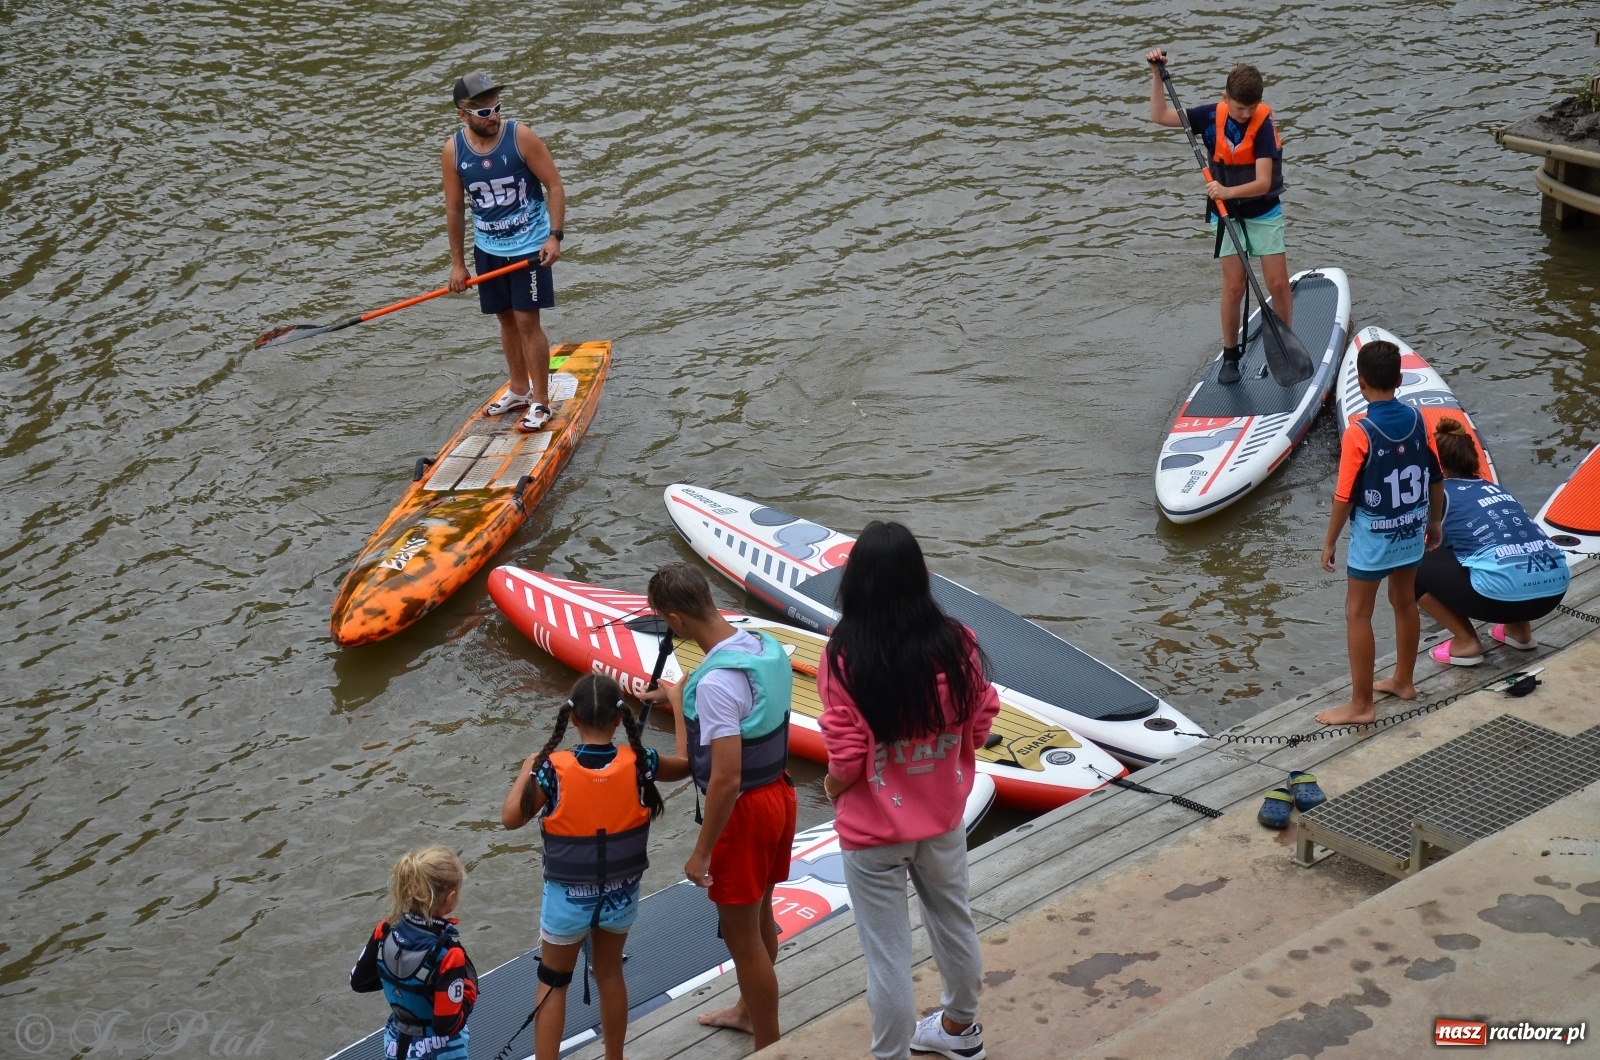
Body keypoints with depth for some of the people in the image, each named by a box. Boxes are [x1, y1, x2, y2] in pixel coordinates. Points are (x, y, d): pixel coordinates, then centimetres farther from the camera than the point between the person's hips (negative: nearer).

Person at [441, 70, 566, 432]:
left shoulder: (520, 137, -15)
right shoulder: (452, 151, -7)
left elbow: (554, 185, -10)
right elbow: (454, 209, 2)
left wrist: (555, 235, -18)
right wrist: (457, 263, 4)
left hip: (529, 245, -4)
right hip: (488, 248, 4)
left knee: (527, 321, -5)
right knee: (506, 319, 15)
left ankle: (540, 402, 5)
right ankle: (519, 390, 31)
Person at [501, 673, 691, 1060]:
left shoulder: (553, 769, -21)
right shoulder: (638, 763, -15)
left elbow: (510, 818, -12)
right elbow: (685, 764, 5)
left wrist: (526, 771, 3)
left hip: (568, 897, -2)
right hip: (621, 895, 2)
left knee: (552, 982, 15)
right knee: (610, 975, 23)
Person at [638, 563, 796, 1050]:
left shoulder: (716, 682, -29)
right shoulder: (765, 646, -3)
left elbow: (726, 779, -28)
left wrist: (701, 852, -19)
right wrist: (680, 695, 30)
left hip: (744, 810, -9)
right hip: (777, 793, 9)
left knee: (742, 934, 8)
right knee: (759, 913, 27)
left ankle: (769, 1048, 22)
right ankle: (749, 1009, 48)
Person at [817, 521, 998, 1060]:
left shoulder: (844, 659, -23)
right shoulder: (955, 642, -14)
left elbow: (847, 760, -19)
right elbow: (980, 726, -3)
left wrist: (832, 788, 3)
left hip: (874, 830, -4)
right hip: (942, 817, 4)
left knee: (887, 953, 10)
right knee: (953, 922, 27)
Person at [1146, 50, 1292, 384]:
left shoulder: (1263, 125, -21)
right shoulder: (1211, 117, -10)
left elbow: (1262, 183, -28)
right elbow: (1160, 116, -2)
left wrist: (1229, 191, -43)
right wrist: (1157, 73, -10)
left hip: (1264, 212, -2)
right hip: (1226, 215, 2)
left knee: (1278, 283, -2)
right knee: (1233, 286, 1)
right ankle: (1230, 355, 14)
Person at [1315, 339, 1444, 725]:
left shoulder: (1358, 434, -21)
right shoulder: (1417, 420, -5)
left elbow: (1345, 497, -17)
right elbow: (1436, 479, 4)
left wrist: (1330, 542, -5)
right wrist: (1433, 522, 20)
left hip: (1373, 538, -6)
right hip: (1412, 532, 6)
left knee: (1358, 614, 3)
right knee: (1405, 602, 21)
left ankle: (1361, 704, 6)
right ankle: (1403, 681, 37)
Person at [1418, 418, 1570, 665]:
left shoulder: (1442, 493, 11)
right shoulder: (1494, 489, 29)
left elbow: (1426, 549, 26)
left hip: (1504, 592, -7)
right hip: (1556, 588, 7)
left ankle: (1466, 642, 5)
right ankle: (1519, 629, 25)